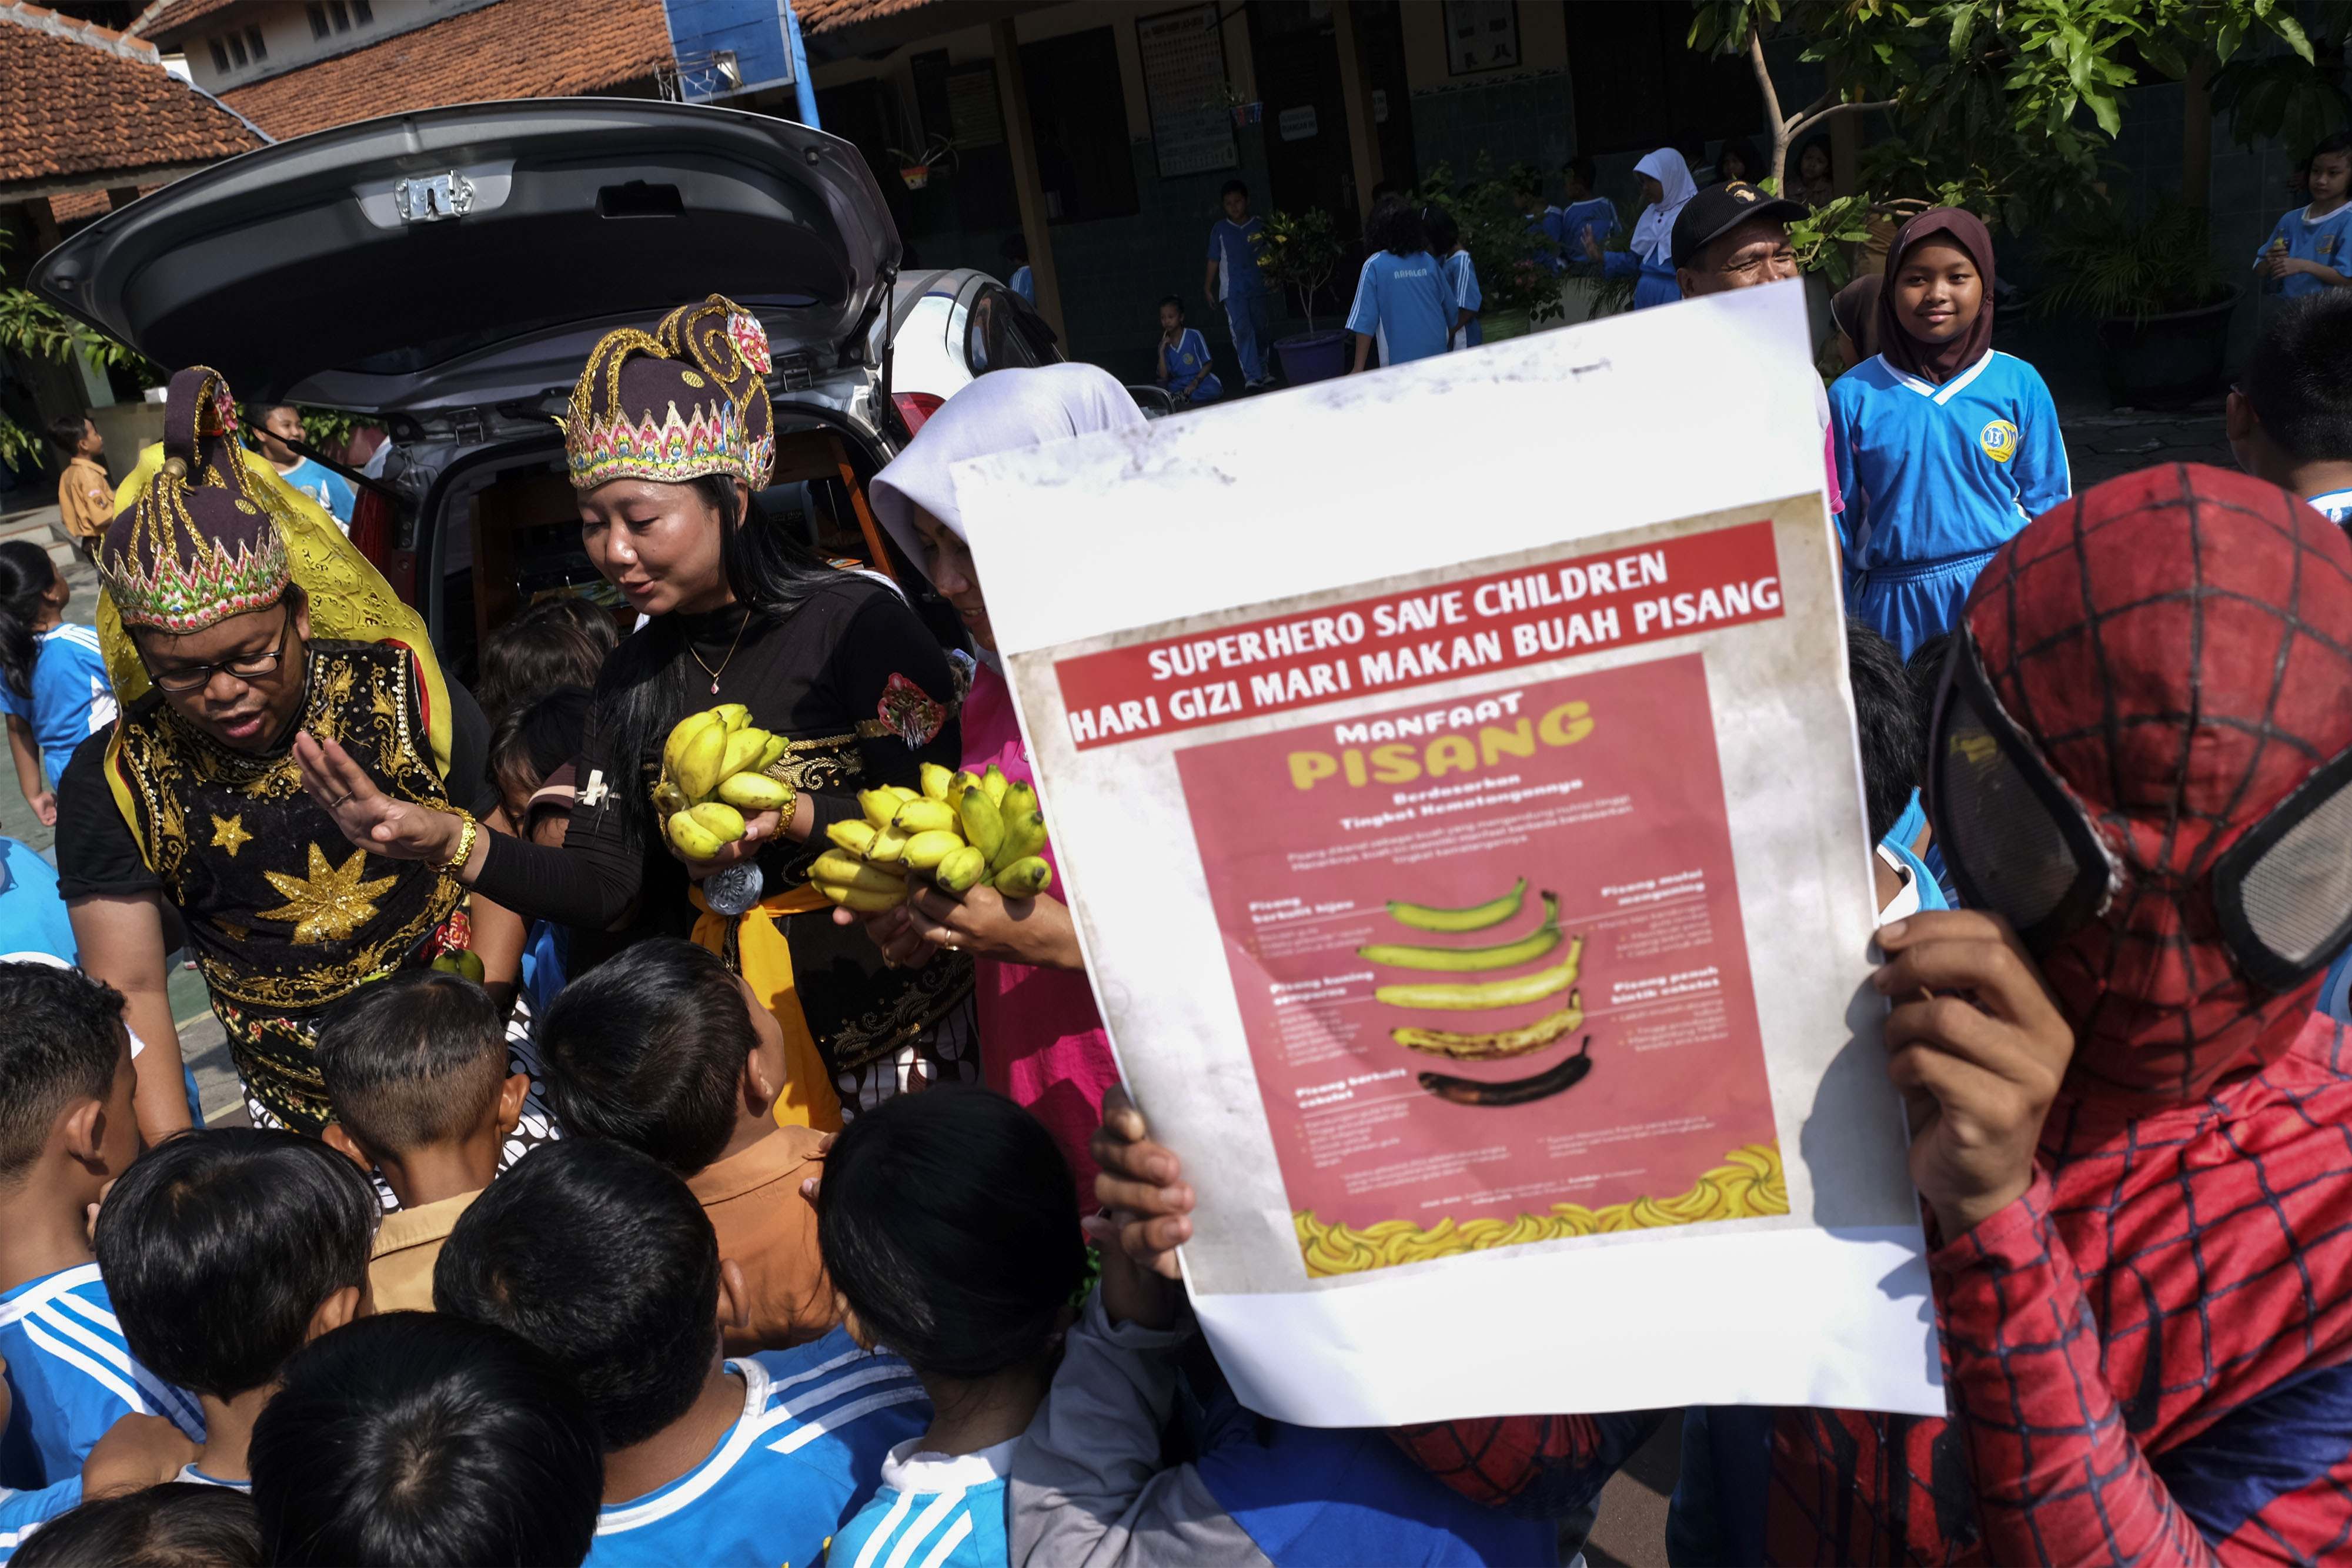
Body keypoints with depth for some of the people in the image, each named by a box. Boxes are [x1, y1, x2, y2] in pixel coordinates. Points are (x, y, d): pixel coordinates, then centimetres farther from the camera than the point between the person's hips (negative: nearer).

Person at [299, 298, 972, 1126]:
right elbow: (609, 888, 0)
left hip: (888, 1021, -4)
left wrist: (795, 817, -27)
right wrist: (448, 841, -13)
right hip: (730, 1019, 5)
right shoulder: (634, 676, 8)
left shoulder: (856, 621, -12)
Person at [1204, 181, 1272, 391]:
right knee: (1242, 330, -15)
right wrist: (1208, 287, 8)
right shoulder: (1220, 229, 3)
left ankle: (1262, 372, 26)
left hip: (1257, 287, 2)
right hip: (1232, 290, -2)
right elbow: (1214, 260, 7)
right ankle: (1251, 376, -18)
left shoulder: (1261, 226, 4)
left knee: (1259, 330, 11)